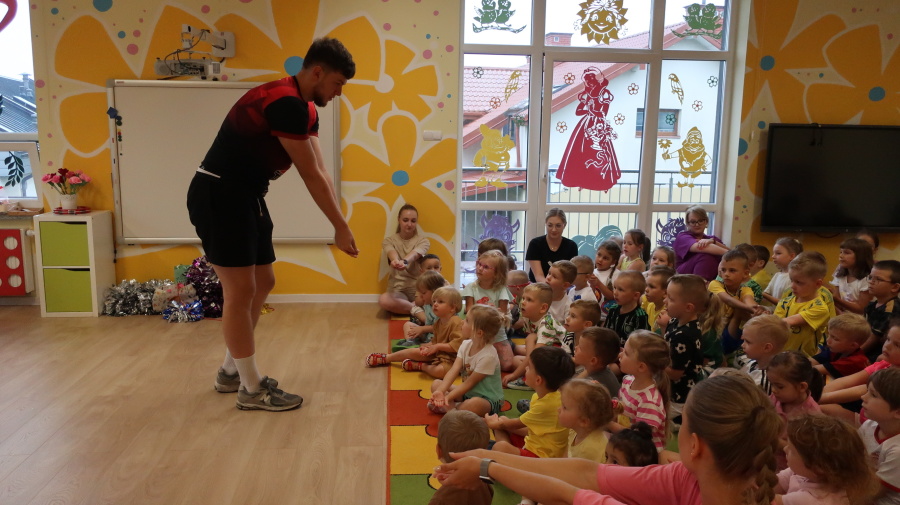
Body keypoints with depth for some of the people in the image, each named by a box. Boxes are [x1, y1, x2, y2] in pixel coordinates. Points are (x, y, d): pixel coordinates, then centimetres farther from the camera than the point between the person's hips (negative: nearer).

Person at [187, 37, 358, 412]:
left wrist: (338, 225, 2)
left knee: (262, 282, 14)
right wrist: (341, 227, -11)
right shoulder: (285, 103, -21)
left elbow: (321, 173, 8)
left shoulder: (303, 109, 10)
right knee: (241, 290, -5)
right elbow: (311, 177, -19)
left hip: (244, 196, 10)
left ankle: (231, 371, 27)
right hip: (219, 195, -10)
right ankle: (252, 390, 7)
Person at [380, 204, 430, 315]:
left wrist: (404, 261, -49)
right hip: (398, 289, 1)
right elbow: (392, 254, -23)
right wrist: (396, 261, -50)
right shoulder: (389, 241, 2)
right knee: (383, 300, -35)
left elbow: (414, 254, -23)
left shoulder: (423, 241, 1)